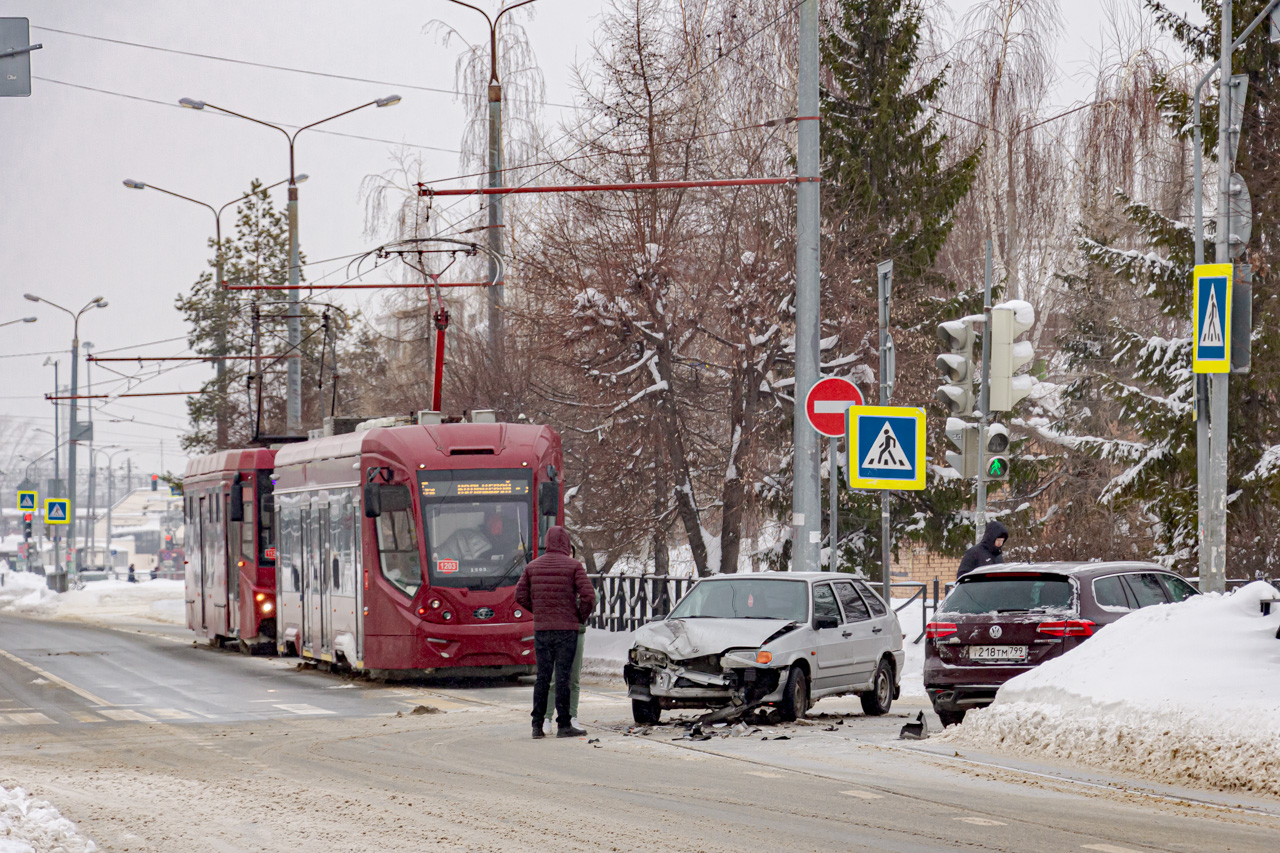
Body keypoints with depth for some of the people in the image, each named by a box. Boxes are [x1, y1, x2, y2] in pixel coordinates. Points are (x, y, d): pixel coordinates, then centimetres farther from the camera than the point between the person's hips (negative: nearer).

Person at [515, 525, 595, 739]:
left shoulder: (533, 567, 7)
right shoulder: (574, 566, -5)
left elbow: (520, 596, 5)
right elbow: (588, 596, -12)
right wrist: (582, 617, 5)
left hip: (541, 628, 4)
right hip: (566, 629, -4)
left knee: (542, 676, 8)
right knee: (563, 676, -2)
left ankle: (537, 725, 6)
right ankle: (564, 725, -1)